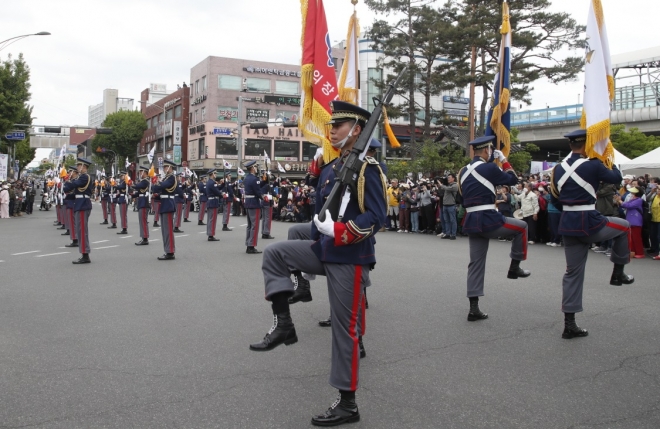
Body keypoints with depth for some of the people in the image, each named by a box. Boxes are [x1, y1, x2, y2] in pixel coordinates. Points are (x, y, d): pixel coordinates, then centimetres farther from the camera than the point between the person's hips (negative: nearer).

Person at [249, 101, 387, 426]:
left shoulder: (367, 168, -13)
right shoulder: (329, 169, 12)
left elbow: (377, 215, -21)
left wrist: (338, 232, -27)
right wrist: (315, 249, 22)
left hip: (350, 258, -8)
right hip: (325, 252, 8)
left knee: (345, 326, 0)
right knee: (274, 253, -1)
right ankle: (283, 324, 3)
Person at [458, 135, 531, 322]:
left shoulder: (464, 171, 14)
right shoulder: (489, 168, -9)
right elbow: (513, 180, 3)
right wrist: (504, 160, 13)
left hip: (471, 221, 7)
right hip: (488, 219, -7)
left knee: (476, 263, 9)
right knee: (522, 227, 18)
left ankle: (474, 309, 8)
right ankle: (514, 267, 22)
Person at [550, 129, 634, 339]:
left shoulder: (558, 169, 7)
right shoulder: (593, 166, -11)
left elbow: (555, 200, 13)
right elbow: (616, 178, 6)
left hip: (568, 225, 6)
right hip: (589, 223, -6)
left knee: (573, 272, 11)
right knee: (624, 226, 25)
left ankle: (569, 325, 12)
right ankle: (618, 273, 29)